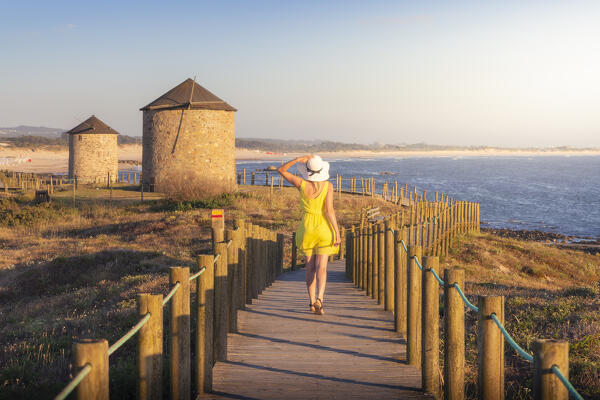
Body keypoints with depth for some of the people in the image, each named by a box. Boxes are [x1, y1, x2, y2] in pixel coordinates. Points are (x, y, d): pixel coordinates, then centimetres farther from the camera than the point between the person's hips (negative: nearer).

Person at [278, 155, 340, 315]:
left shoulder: (301, 183, -7)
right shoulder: (328, 186, -10)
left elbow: (281, 170, 5)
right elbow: (329, 211, -14)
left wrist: (299, 159, -4)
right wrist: (337, 232, -10)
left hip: (307, 227, 1)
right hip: (324, 228, -1)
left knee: (310, 267, 13)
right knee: (321, 267, -1)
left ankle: (312, 302, 14)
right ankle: (319, 299, -22)